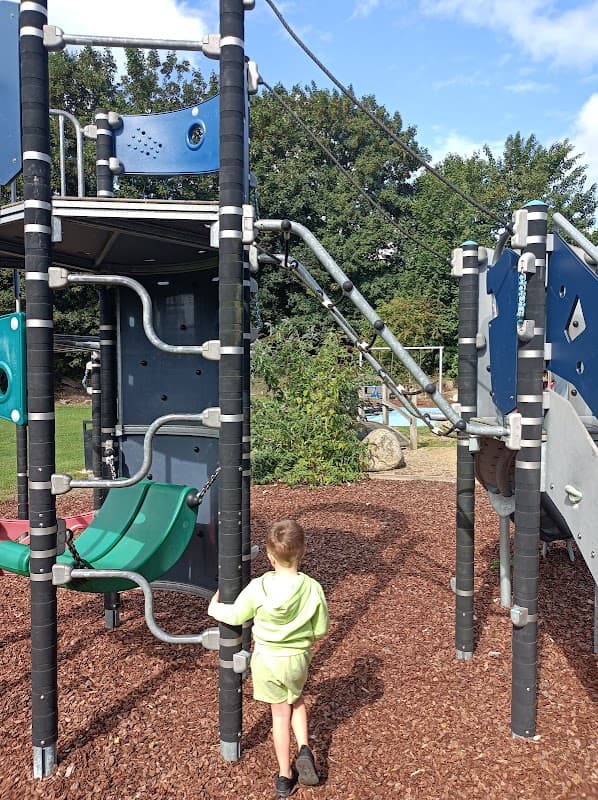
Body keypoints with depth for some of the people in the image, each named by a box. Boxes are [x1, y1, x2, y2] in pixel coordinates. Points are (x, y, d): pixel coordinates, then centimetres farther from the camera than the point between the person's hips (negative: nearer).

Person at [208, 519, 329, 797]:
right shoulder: (313, 588, -20)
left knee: (280, 713, 17)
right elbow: (321, 629, -8)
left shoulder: (258, 588, -23)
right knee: (297, 700, 30)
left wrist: (215, 607, 12)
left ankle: (285, 776, 28)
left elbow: (235, 616, -7)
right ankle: (304, 749, 14)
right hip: (298, 658, 1)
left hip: (267, 659, -1)